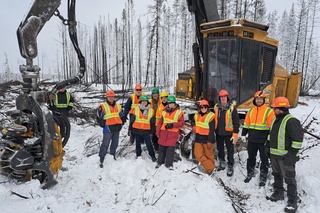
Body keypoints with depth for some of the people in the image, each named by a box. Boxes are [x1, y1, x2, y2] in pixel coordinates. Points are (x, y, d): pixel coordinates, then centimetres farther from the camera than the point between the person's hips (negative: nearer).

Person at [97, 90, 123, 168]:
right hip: (108, 128, -5)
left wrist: (121, 124, 14)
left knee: (115, 143, 16)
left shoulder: (118, 106, 13)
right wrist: (103, 124, -7)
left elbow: (121, 116, 23)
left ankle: (112, 156, 34)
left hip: (117, 128, 6)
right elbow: (99, 117, -1)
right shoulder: (103, 106, -3)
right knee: (105, 144, -7)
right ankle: (101, 159, 0)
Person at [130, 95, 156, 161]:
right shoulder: (136, 109, 1)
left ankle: (152, 156, 15)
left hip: (146, 130, -1)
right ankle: (138, 155, 28)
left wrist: (152, 130, 10)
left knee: (149, 143, 0)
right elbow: (132, 120, 6)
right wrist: (131, 129, 7)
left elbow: (152, 122, 11)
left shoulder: (151, 110, 4)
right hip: (137, 130, 1)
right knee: (138, 143, 12)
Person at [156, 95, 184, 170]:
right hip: (163, 132, 4)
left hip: (173, 133, -4)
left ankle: (169, 164, 8)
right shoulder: (164, 111, 11)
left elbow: (182, 122, -5)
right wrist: (158, 132, 10)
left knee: (170, 148, -4)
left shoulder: (179, 112, -1)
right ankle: (160, 162, 25)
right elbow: (160, 122, 14)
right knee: (161, 148, 10)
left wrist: (173, 125, -17)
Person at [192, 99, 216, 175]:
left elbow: (212, 130, -14)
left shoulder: (210, 116, -12)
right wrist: (193, 125, 6)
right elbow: (193, 121, 30)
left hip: (207, 138, -6)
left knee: (208, 155, 6)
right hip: (198, 138, 6)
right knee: (198, 154, -3)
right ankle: (210, 167, 0)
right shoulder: (197, 115, 8)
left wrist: (210, 141, -17)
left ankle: (209, 168, 22)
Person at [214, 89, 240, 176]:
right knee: (220, 149, 17)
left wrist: (235, 134, -13)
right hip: (218, 133, 4)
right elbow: (213, 120, 12)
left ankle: (230, 167, 17)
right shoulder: (216, 107, 4)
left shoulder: (232, 107, -9)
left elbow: (236, 122, -9)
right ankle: (221, 163, 35)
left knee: (230, 151, 5)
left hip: (228, 133, -4)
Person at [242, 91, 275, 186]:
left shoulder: (269, 111, -7)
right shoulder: (251, 111, 9)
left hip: (263, 140, -4)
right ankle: (250, 173, 32)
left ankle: (263, 177, 22)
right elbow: (246, 124, 13)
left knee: (264, 159, 8)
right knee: (251, 157, 16)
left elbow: (272, 127, -8)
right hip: (252, 139, 5)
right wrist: (243, 134, 9)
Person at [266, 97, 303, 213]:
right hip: (274, 154, 9)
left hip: (285, 156, -8)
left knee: (289, 178, 3)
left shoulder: (292, 121, -17)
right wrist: (268, 146, 18)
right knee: (277, 174, 20)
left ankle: (292, 200, 16)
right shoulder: (275, 120, 11)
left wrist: (291, 154, -22)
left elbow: (298, 139, -20)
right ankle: (278, 193, 36)